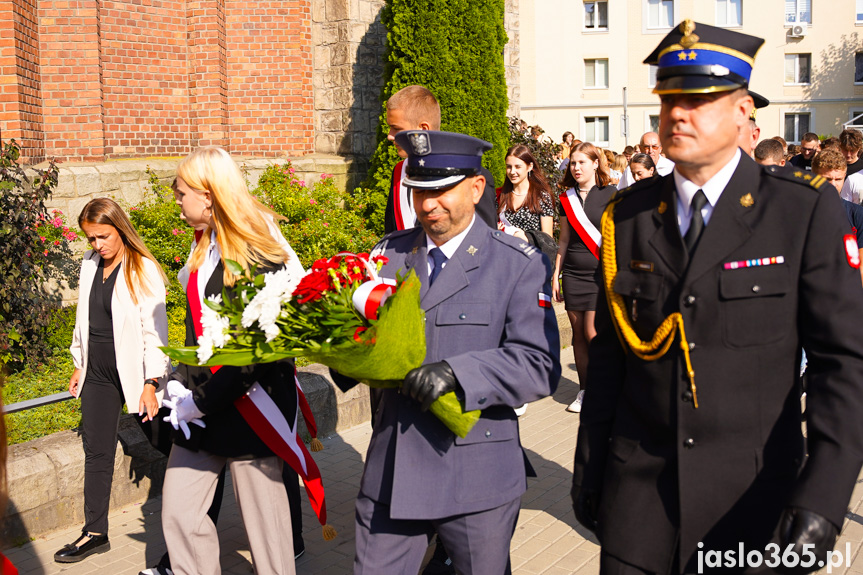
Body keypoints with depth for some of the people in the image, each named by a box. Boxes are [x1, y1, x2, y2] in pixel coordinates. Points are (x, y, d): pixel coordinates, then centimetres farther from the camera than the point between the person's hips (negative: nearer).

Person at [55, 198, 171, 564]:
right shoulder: (90, 265, 7)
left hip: (135, 372, -6)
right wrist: (79, 365, 19)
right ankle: (95, 533, 23)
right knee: (96, 453, 12)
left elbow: (154, 329, -15)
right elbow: (84, 320, 17)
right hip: (98, 373, 6)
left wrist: (151, 383, -17)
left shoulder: (143, 270, -13)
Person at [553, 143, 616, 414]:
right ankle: (585, 391, 17)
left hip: (601, 272, -4)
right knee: (578, 334, 6)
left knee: (593, 333, -10)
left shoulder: (610, 195, -3)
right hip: (573, 274, 5)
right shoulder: (567, 198, 10)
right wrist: (555, 275, 13)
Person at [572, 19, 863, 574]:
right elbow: (608, 354, 6)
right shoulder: (628, 216, 1)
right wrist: (589, 465, 9)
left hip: (753, 494, -2)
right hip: (638, 486, 2)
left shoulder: (807, 210, -7)